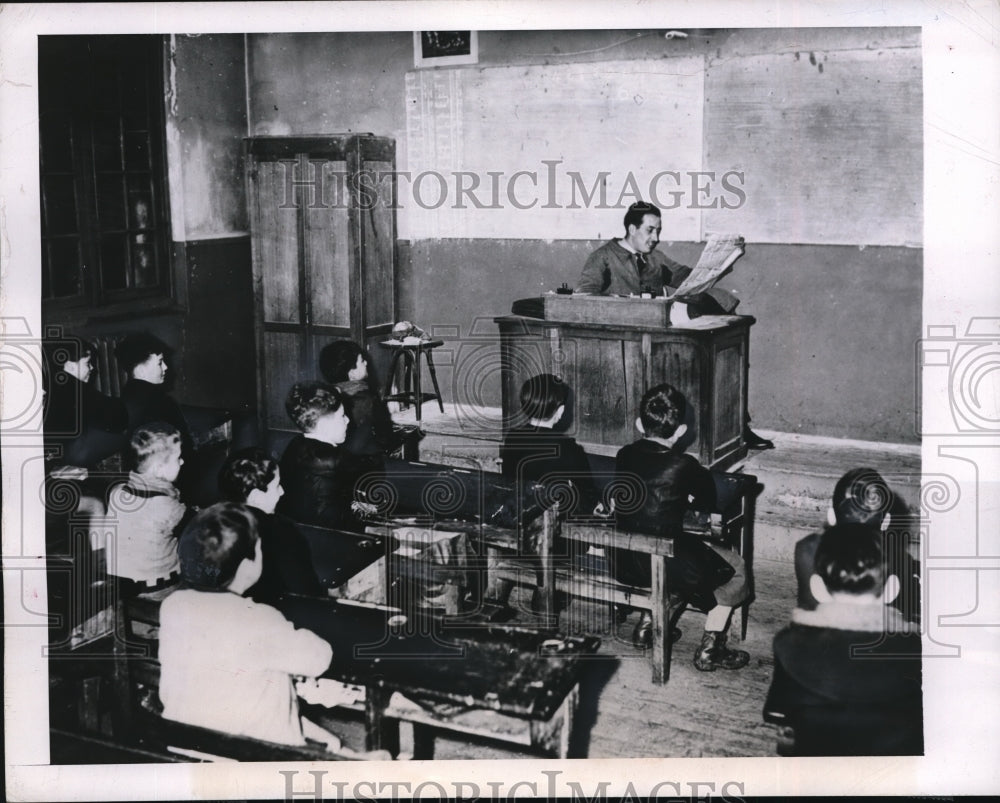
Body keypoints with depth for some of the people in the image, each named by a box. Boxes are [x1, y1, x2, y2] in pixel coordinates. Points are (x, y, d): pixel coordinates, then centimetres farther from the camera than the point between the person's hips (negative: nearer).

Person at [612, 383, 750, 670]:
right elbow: (707, 504, 1)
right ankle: (709, 650, 17)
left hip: (622, 564, 6)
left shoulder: (624, 455, -1)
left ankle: (647, 624, 33)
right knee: (734, 567, 16)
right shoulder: (683, 466, -17)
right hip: (668, 567, -6)